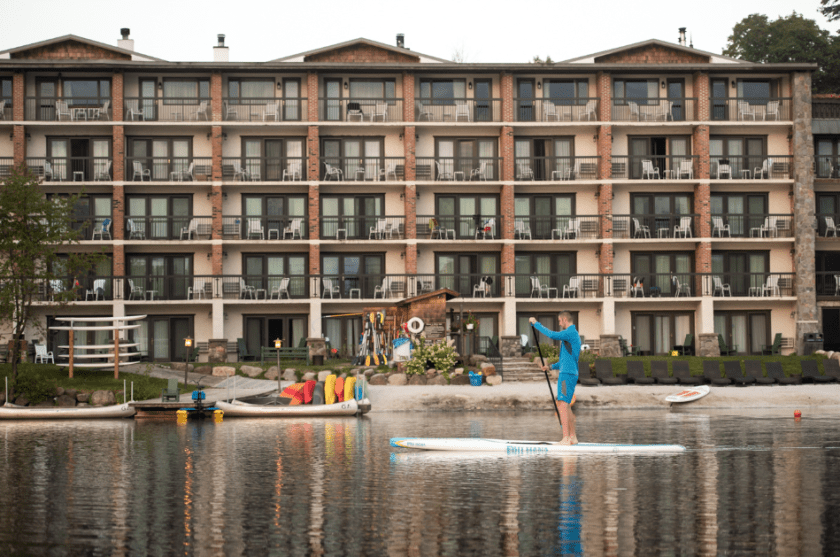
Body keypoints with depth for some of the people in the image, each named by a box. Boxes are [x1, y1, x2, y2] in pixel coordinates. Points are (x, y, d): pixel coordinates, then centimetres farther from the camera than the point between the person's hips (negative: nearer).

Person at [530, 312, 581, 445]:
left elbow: (553, 335, -24)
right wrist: (552, 367, 27)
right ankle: (573, 437, 19)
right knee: (566, 406, 15)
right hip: (572, 374, 10)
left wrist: (536, 323, -15)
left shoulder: (570, 332, -10)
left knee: (563, 404, -14)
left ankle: (566, 438, -20)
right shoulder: (574, 335, 22)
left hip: (567, 374, -10)